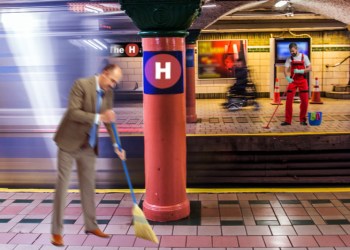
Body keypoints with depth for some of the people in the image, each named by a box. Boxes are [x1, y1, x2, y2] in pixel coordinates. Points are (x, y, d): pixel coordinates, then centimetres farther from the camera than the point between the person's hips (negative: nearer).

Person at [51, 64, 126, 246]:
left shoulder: (108, 92, 2)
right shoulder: (81, 84, -17)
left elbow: (109, 119, 7)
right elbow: (73, 112, -25)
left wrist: (116, 145, 0)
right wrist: (99, 117, -34)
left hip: (89, 145, 6)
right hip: (69, 142, -6)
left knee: (88, 185, 12)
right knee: (62, 185, -1)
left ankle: (91, 225, 25)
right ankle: (56, 231, 8)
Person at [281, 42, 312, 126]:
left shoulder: (304, 57, 0)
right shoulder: (289, 59, 3)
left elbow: (309, 68, -3)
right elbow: (286, 69, -7)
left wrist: (300, 71, -19)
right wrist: (287, 77, -27)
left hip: (302, 81, 0)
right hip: (292, 81, 0)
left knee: (304, 100, -2)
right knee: (289, 100, -7)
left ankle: (302, 119, 14)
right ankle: (287, 120, -1)